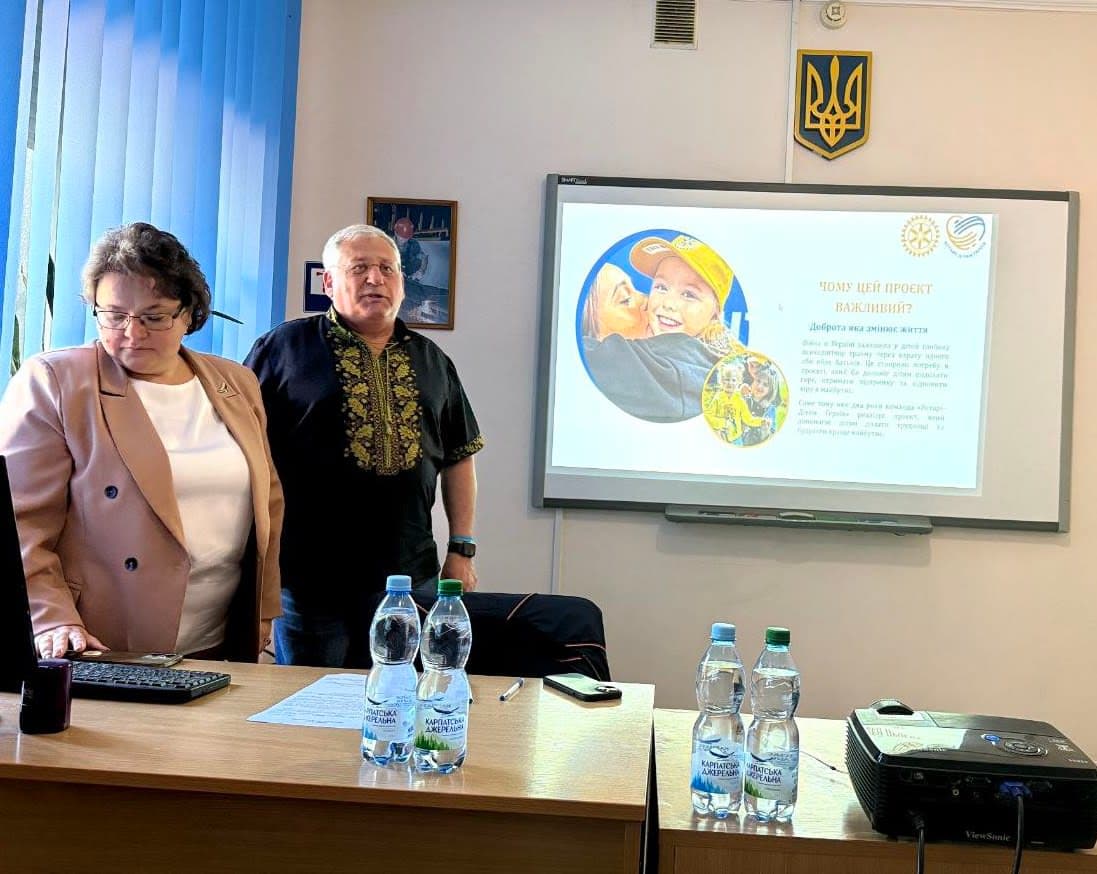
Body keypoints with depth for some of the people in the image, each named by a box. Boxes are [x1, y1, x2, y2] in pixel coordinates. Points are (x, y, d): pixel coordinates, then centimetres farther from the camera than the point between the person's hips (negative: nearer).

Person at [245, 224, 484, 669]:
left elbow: (459, 456, 15)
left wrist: (462, 547, 9)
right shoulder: (285, 346, 0)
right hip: (309, 577, -3)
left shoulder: (432, 360, 13)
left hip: (410, 577, 4)